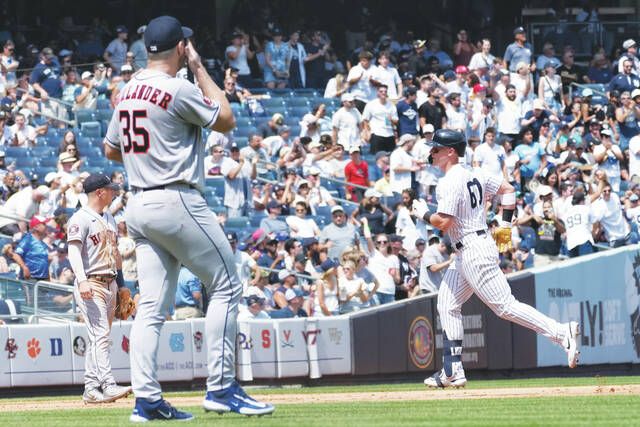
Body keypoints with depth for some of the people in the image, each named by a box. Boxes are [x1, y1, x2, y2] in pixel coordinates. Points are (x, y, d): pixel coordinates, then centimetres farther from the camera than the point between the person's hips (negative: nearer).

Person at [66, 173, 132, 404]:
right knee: (101, 335, -17)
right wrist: (82, 280, -32)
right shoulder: (81, 219, -8)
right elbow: (74, 249, -19)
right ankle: (108, 386, -26)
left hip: (109, 284, 9)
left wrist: (121, 284, 23)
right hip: (91, 285, -9)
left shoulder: (109, 219, 19)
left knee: (98, 338, 8)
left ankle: (91, 389, 9)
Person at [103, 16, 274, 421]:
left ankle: (147, 399, -2)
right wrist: (200, 69, 4)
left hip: (139, 205, 8)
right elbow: (226, 120, -1)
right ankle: (221, 387, -5)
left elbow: (111, 149, 22)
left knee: (152, 306, 5)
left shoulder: (128, 92, 13)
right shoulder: (179, 90, -12)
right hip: (177, 201, -8)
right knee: (226, 286, 0)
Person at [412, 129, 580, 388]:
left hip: (473, 252, -11)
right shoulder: (473, 174, 13)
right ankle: (453, 372, 12)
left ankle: (562, 333, -17)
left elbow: (443, 223, -22)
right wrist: (505, 226, 18)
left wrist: (423, 213, -4)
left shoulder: (450, 182, -16)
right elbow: (507, 190, 18)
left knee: (505, 306, -12)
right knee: (447, 305, 13)